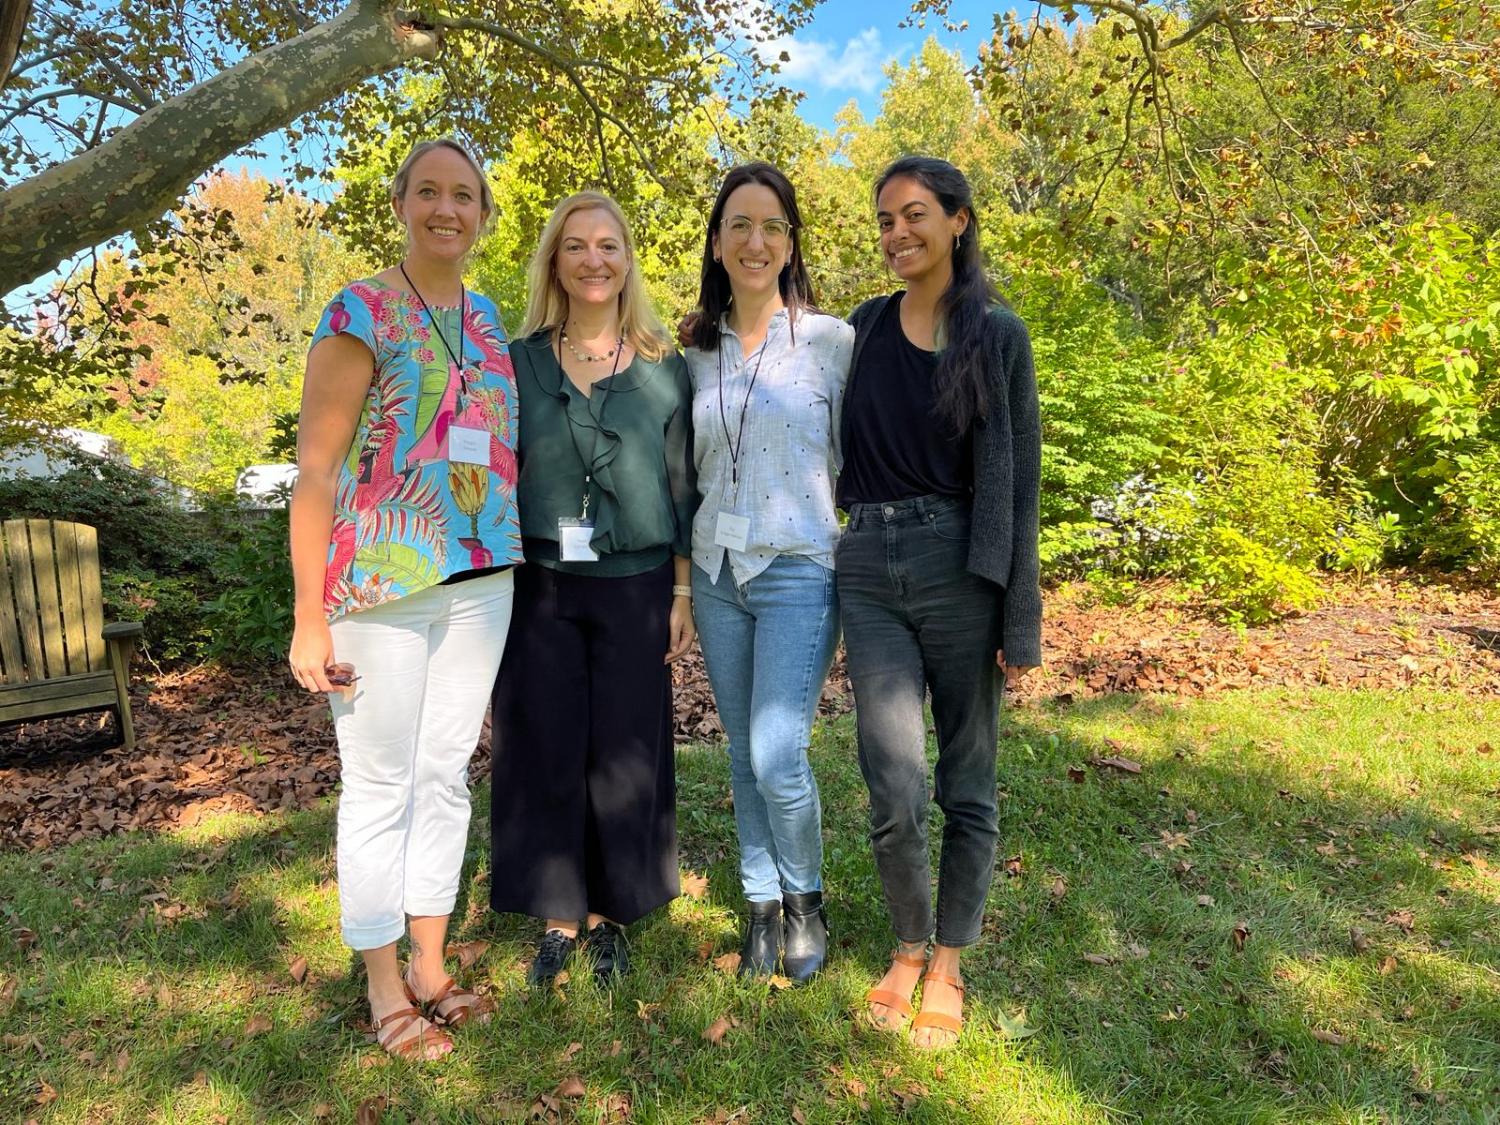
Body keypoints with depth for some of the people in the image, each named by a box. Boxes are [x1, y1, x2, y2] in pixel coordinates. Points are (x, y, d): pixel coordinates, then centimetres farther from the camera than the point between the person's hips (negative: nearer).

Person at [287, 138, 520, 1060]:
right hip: (381, 584, -5)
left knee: (447, 774, 13)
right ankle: (385, 990, 22)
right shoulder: (362, 313, -6)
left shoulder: (487, 318, 12)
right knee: (380, 785, 4)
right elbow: (316, 468, -10)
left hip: (479, 582, 6)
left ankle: (431, 965, 30)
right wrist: (311, 620, -14)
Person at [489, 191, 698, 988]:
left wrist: (684, 594, -1)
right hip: (542, 585, 1)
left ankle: (611, 915, 25)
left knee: (624, 755, 6)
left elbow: (683, 487, 3)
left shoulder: (662, 368, 3)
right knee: (545, 752, 5)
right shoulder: (520, 364, 4)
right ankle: (559, 915, 24)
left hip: (635, 586, 0)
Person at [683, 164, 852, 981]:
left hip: (797, 573, -4)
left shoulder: (831, 340, -3)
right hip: (716, 572, 4)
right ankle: (762, 902, 30)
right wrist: (684, 566, 12)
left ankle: (804, 899, 20)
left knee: (778, 759, -8)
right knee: (743, 755, 12)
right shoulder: (696, 352, 9)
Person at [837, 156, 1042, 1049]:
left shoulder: (997, 333, 0)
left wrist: (1021, 623, -4)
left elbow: (1019, 481, -2)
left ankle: (948, 966, 29)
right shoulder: (862, 328, 9)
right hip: (869, 573, 2)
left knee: (967, 787, 8)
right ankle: (908, 946, 24)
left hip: (961, 571, -1)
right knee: (896, 793, -4)